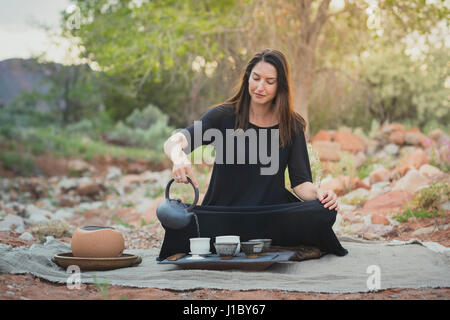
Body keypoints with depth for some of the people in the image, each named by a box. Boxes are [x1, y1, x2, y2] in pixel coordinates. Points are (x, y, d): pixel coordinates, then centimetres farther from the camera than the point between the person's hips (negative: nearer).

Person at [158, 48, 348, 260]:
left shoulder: (292, 126, 7)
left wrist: (318, 193, -21)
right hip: (223, 215, -1)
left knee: (323, 212, -27)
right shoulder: (223, 116, 0)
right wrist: (179, 157, -39)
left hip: (273, 215, 1)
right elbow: (173, 143, -15)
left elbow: (301, 183, 3)